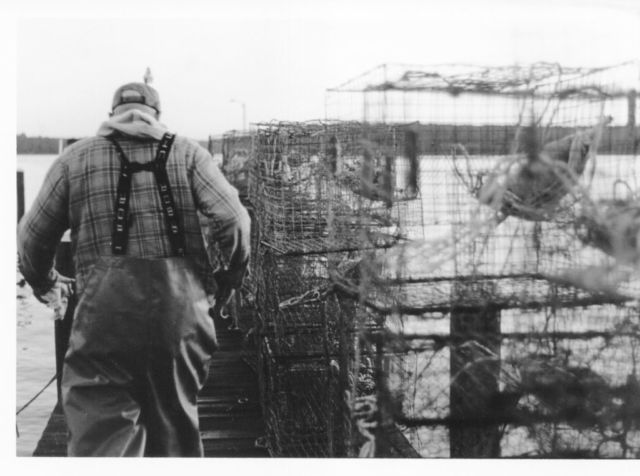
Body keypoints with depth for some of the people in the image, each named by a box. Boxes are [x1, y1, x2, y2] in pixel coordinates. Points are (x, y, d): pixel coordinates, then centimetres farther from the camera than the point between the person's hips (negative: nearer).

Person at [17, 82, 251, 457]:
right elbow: (233, 218, -1)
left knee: (100, 433, -1)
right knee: (177, 424, 18)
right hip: (181, 309, 1)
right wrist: (232, 274, 16)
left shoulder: (76, 158, 12)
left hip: (104, 313, -1)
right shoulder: (186, 152, 11)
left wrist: (47, 284, 31)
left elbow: (33, 236, 12)